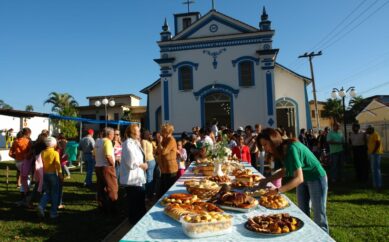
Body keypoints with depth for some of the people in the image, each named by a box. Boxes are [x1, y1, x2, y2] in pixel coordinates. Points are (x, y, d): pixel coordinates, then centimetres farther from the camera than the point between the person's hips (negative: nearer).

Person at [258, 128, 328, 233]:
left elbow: (299, 178, -34)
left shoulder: (292, 148, -31)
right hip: (303, 179, 8)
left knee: (319, 217, 1)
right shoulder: (283, 150, -6)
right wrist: (267, 180, -2)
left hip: (316, 178, -8)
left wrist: (277, 190, -40)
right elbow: (285, 170, 6)